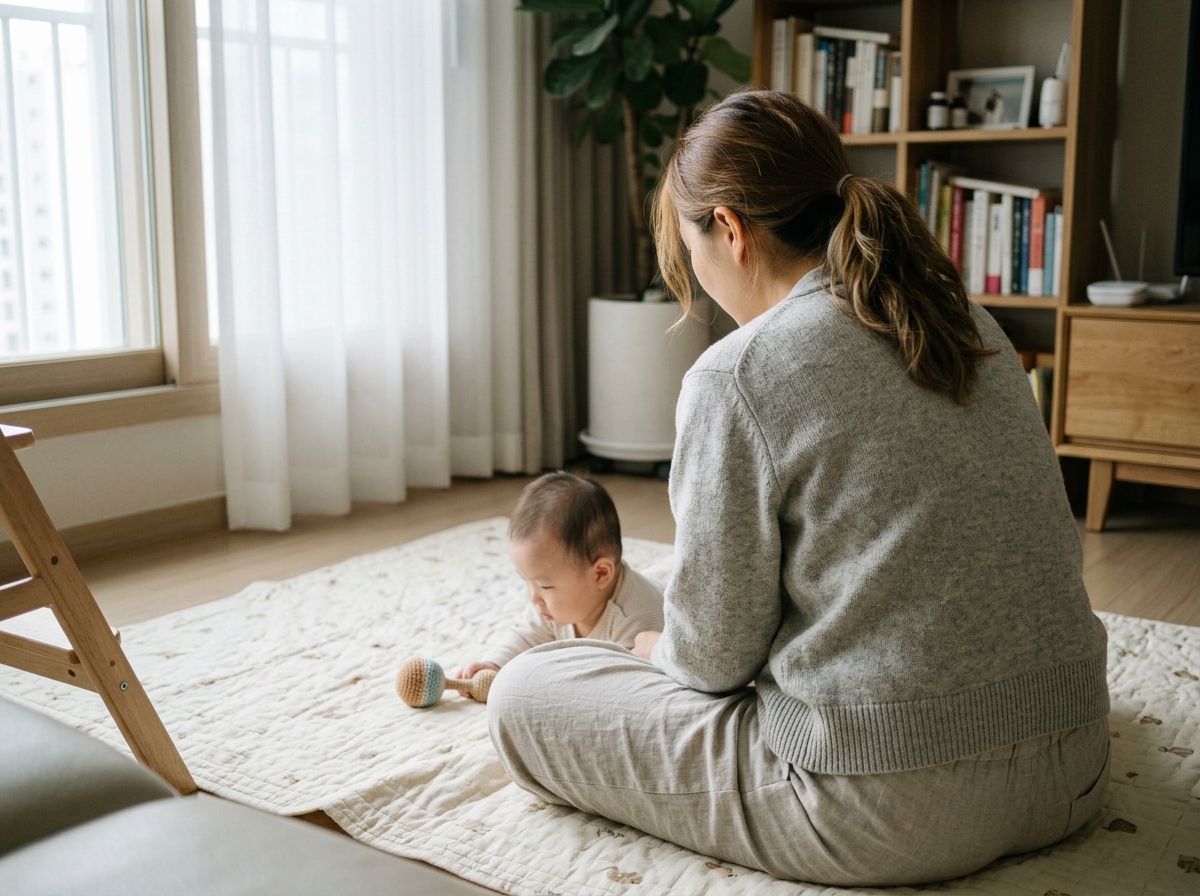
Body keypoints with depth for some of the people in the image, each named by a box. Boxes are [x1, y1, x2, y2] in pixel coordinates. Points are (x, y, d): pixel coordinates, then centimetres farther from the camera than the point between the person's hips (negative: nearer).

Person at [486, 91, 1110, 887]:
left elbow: (715, 655, -10)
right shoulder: (970, 323, 6)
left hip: (894, 815, -7)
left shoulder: (736, 375, -16)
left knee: (523, 696, 3)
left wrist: (658, 650, 14)